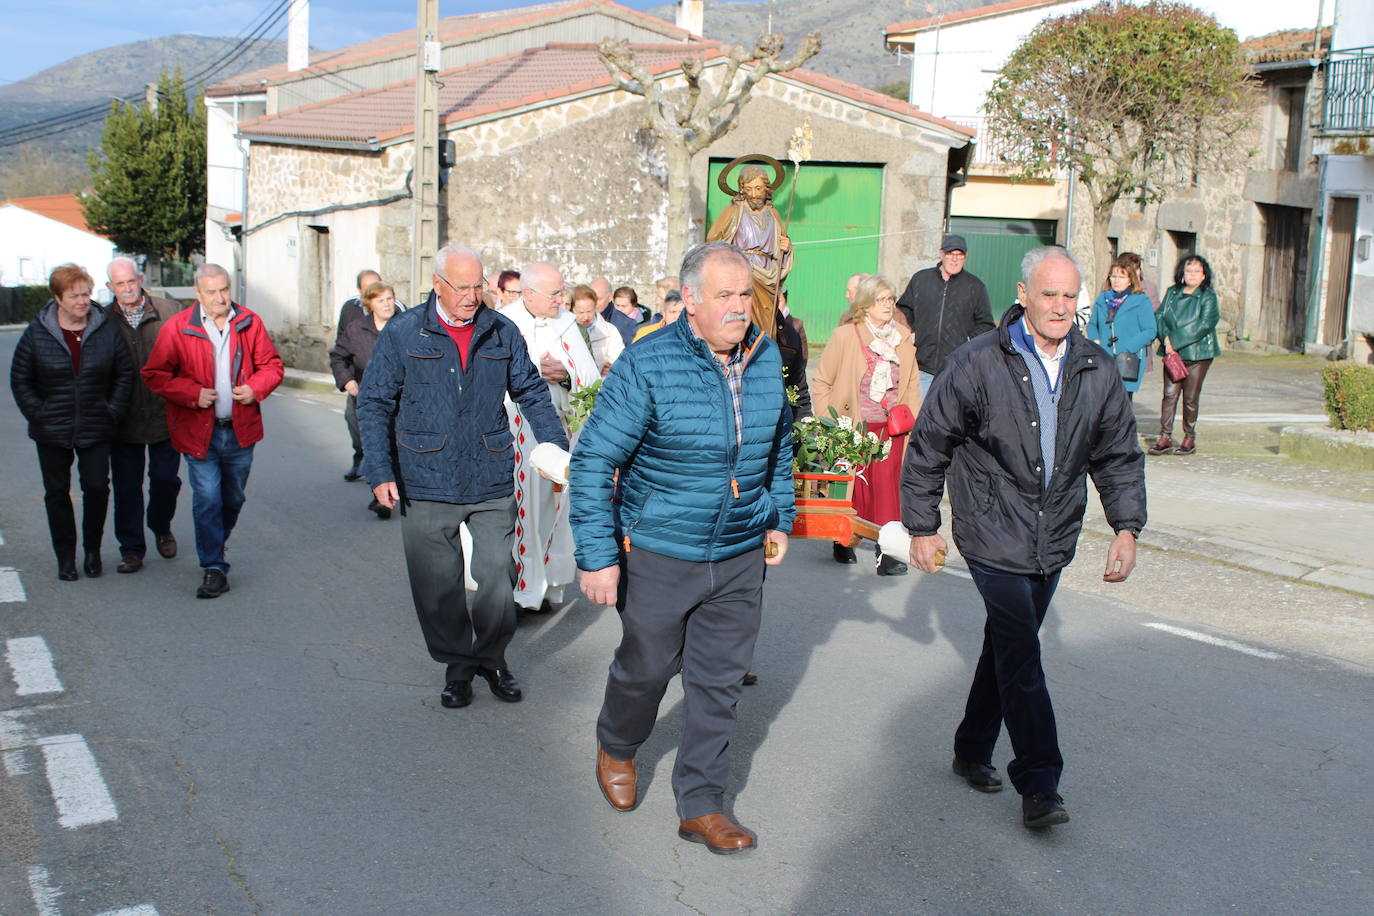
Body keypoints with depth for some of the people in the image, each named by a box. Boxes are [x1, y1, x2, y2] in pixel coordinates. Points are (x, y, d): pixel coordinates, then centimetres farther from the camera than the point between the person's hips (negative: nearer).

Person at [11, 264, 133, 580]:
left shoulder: (107, 331, -2)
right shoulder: (36, 334, -3)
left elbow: (125, 374, 5)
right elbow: (20, 380, 3)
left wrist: (112, 413, -2)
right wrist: (38, 415, -5)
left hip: (96, 430, 0)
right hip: (52, 433, 0)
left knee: (97, 488, -1)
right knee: (57, 492, 8)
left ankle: (93, 550, 19)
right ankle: (65, 557, 19)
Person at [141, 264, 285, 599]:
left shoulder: (250, 322, 1)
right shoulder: (177, 328, -6)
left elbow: (272, 364, 8)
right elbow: (155, 374, -4)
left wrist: (255, 388, -12)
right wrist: (193, 394, -17)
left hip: (240, 430, 3)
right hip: (199, 432, -3)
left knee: (233, 498, 17)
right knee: (206, 499, -8)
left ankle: (216, 547, 42)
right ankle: (214, 568, 0)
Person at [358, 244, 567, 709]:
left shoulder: (502, 333, 5)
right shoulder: (402, 334, -2)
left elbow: (532, 394, 12)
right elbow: (374, 405, 0)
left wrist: (558, 451, 4)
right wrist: (380, 472, -9)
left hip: (492, 482, 1)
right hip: (426, 485, -1)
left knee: (497, 579, 3)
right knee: (439, 586, 8)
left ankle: (492, 658, 27)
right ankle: (457, 664, 27)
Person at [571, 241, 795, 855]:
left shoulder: (766, 358, 0)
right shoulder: (647, 365, -17)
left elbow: (779, 446, 17)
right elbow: (593, 460, -16)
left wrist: (780, 518, 16)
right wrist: (597, 556, -18)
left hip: (740, 556, 4)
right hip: (658, 556, -4)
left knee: (719, 680, 9)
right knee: (646, 666, 13)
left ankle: (700, 804, 24)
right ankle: (615, 747, 45)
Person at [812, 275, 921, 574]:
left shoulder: (903, 340, 7)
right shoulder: (844, 336, -6)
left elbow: (912, 387, 17)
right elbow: (821, 384, 1)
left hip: (891, 429, 3)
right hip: (853, 428, -3)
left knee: (886, 485, -6)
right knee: (854, 487, 3)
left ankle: (887, 552, -3)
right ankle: (843, 541, 25)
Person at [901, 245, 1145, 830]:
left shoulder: (1096, 371, 3)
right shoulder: (978, 364, -10)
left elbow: (1119, 456, 13)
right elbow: (928, 447, -4)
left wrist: (1126, 528, 3)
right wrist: (922, 527, -2)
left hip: (1053, 542, 5)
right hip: (993, 536, -5)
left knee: (1007, 645, 16)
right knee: (1021, 656, -10)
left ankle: (972, 752, 32)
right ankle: (1039, 786, -5)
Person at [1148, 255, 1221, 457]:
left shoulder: (1208, 296, -2)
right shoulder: (1172, 292, 11)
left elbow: (1204, 325, -11)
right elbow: (1159, 316, 6)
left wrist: (1176, 341, -14)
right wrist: (1166, 338, -12)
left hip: (1198, 353, -3)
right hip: (1173, 352, 3)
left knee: (1190, 397, 1)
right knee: (1169, 393, -3)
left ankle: (1190, 438, 13)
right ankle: (1165, 438, -1)